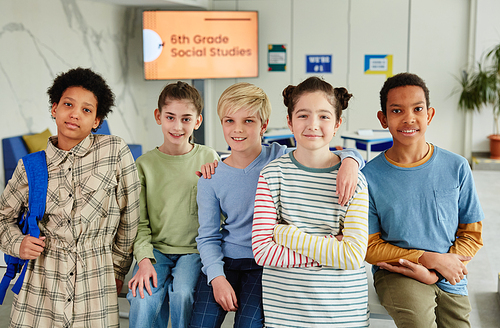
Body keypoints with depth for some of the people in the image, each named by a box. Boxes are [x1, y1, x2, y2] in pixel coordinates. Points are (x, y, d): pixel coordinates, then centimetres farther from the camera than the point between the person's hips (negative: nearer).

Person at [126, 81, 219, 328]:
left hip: (194, 250, -1)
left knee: (182, 293, -28)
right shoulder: (145, 164, 3)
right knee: (143, 300, -25)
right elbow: (139, 222, 2)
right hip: (156, 249, 1)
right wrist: (144, 260, -13)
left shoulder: (209, 159, 2)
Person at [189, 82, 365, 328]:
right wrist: (217, 277, -13)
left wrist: (349, 161, -32)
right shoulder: (211, 180, -2)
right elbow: (207, 237, 2)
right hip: (223, 261, 2)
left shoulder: (280, 158, -7)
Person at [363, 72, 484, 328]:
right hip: (395, 273, -3)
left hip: (449, 281, 3)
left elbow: (472, 234, 3)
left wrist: (433, 273, -12)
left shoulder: (457, 168, -4)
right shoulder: (370, 176, -9)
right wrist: (430, 259, -13)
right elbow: (370, 246, -4)